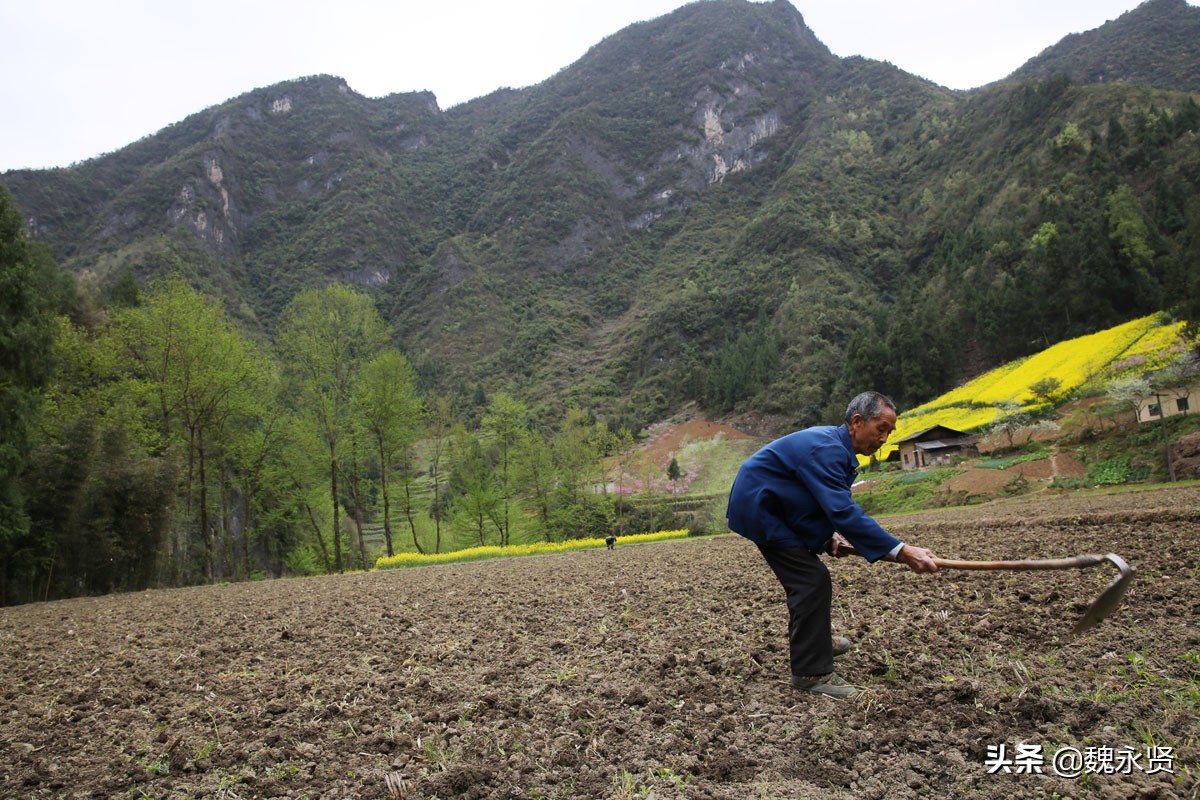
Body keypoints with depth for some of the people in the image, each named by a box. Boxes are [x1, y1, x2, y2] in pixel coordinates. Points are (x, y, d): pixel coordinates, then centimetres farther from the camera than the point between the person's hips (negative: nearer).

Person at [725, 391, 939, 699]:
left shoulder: (835, 446, 4)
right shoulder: (825, 449, -29)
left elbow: (829, 502, 15)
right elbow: (844, 511, -37)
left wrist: (831, 536, -3)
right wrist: (901, 551, -40)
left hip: (772, 508, 11)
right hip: (759, 510, -11)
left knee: (809, 575, 23)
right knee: (812, 581, -14)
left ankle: (816, 639, 44)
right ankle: (811, 672, -7)